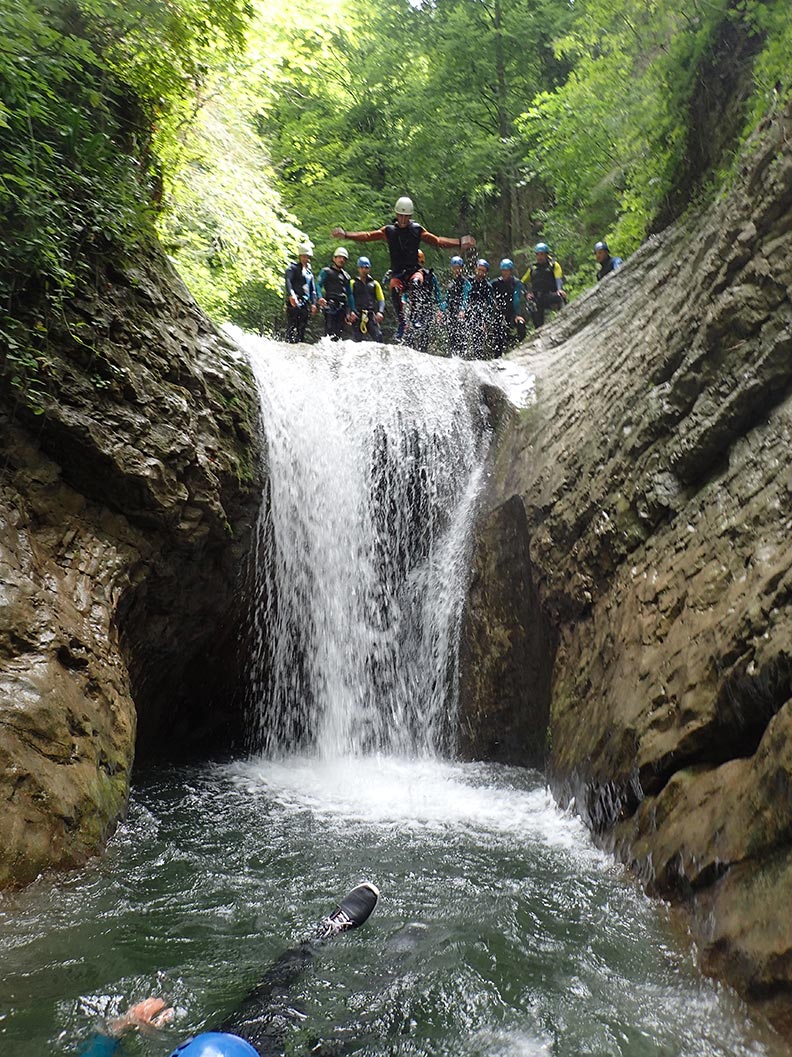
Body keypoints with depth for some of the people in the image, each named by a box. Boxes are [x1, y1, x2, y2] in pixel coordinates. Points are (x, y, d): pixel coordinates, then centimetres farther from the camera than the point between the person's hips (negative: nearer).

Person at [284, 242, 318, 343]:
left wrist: (313, 303, 12)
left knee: (302, 328, 4)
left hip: (305, 304, 7)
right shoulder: (293, 268, 1)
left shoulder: (309, 271, 24)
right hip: (294, 302, -7)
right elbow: (288, 281, -16)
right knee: (292, 327, -13)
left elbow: (312, 288, 25)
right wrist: (291, 294, -33)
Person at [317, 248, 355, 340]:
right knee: (330, 329, -19)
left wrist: (352, 310, 20)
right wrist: (320, 297, -19)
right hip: (330, 305, -5)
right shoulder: (326, 271, 12)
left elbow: (350, 294, 28)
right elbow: (318, 285, 0)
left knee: (339, 331, -1)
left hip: (342, 307, 5)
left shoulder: (346, 275, 26)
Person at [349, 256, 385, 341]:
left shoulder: (375, 284, 18)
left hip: (371, 315, 1)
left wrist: (380, 312, -5)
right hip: (357, 316, -1)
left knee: (378, 337, -16)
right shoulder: (353, 283, 13)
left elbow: (381, 300, 15)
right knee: (358, 340, -10)